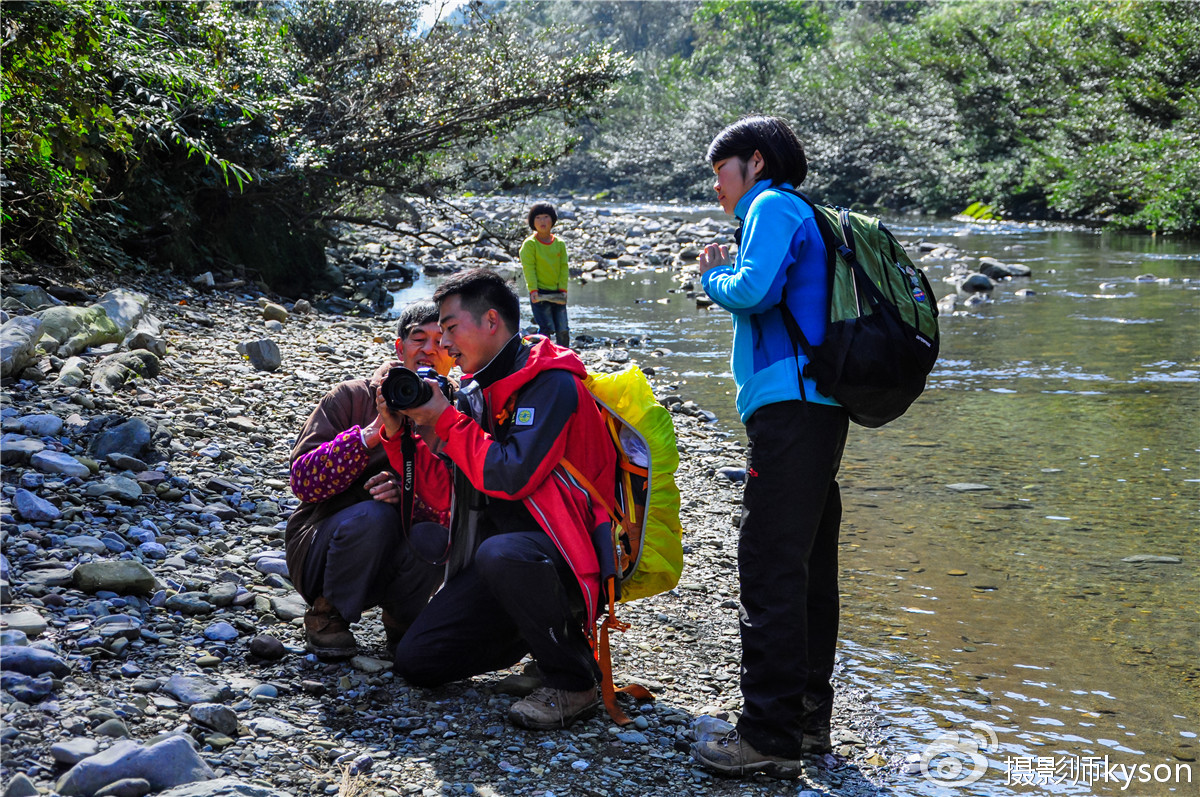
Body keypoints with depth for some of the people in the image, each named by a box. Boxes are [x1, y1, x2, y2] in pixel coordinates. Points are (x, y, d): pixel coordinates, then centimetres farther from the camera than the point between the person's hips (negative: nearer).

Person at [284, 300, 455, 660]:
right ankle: (325, 615, -7)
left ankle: (400, 618, 1)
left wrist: (408, 495, -29)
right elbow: (302, 481, -15)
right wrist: (372, 431, -27)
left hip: (390, 567, 1)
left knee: (432, 539, -31)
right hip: (321, 546, -1)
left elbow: (453, 510, -9)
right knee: (373, 516, -33)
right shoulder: (352, 397, -5)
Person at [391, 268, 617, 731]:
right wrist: (409, 425, -2)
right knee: (415, 661, -1)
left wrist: (446, 421, -15)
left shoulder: (552, 383, -13)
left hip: (569, 553, -8)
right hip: (501, 547, 8)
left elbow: (512, 476, -26)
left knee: (500, 554, -41)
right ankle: (543, 628, 19)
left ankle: (574, 679, -18)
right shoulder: (476, 390, 12)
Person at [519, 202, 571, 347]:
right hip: (539, 294, -4)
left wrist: (563, 289, -4)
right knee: (547, 329, -11)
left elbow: (564, 267, 6)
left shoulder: (560, 244, 8)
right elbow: (529, 268, -9)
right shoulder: (529, 244, -4)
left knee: (563, 330, 5)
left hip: (557, 294, 4)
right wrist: (533, 290, -17)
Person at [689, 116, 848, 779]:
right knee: (807, 567, 13)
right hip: (818, 408, 10)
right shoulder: (803, 216, 26)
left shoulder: (773, 205, -3)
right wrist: (725, 276, 17)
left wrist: (715, 277, 2)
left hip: (788, 407, -10)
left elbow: (754, 291, -17)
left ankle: (770, 737, -10)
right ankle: (809, 717, 22)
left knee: (770, 570, -11)